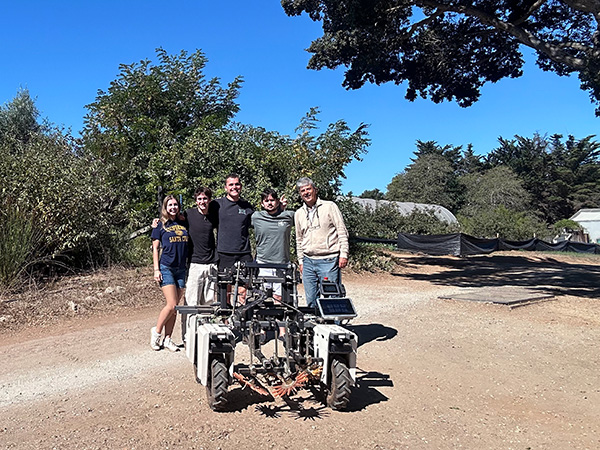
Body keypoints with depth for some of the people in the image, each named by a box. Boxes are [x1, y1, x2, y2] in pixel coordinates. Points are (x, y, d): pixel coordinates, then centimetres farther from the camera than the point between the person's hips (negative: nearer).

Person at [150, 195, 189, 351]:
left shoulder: (184, 224, 11)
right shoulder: (160, 225, 2)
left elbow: (189, 246, 17)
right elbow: (155, 248, 1)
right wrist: (156, 269, -6)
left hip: (181, 269, 4)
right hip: (166, 268, -4)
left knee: (175, 307, 5)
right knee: (171, 305, -12)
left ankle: (167, 339, 14)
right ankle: (156, 331, 9)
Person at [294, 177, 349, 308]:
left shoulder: (329, 206, 1)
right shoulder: (298, 214, 14)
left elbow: (342, 232, -1)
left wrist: (343, 254, -8)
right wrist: (301, 261, 16)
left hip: (329, 260, -4)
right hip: (308, 262, 4)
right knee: (311, 300, 7)